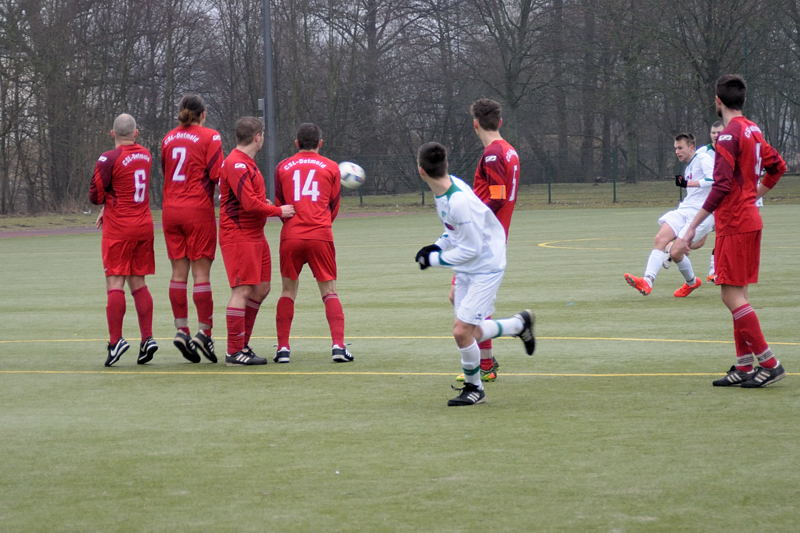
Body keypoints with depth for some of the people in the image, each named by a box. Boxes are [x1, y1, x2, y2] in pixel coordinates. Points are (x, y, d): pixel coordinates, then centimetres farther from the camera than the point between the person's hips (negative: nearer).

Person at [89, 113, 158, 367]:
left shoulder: (109, 159, -12)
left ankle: (115, 340, -11)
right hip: (144, 224, 6)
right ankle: (147, 338, 4)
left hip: (119, 228, -6)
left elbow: (96, 196, -7)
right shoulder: (146, 155, 7)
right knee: (138, 283, 10)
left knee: (115, 283, -4)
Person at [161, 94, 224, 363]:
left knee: (179, 272, 7)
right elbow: (217, 173, -13)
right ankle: (204, 332, -4)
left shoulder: (168, 138, 11)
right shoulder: (210, 136, -5)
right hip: (199, 209, -5)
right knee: (201, 272, -3)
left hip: (171, 210, 5)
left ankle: (181, 329, 3)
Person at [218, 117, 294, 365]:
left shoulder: (246, 163, 17)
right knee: (242, 290, -10)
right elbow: (249, 204, -21)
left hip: (255, 235, 10)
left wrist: (264, 203, 9)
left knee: (261, 289, 11)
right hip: (238, 235, -10)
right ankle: (234, 352, -8)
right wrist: (278, 211, -12)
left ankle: (242, 345, 19)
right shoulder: (236, 164, -16)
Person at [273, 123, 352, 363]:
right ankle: (338, 345, -9)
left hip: (290, 236, 1)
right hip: (321, 235, -1)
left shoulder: (282, 167, 10)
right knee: (329, 291, 4)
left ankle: (283, 348, 4)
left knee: (288, 291, 11)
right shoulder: (331, 167, 8)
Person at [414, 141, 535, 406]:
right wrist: (438, 245, 2)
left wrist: (433, 258, -15)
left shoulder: (459, 202, -30)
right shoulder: (450, 184, -2)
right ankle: (520, 324, 36)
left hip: (485, 268, -9)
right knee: (472, 334, 12)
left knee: (462, 332, -11)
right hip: (466, 270, 9)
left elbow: (470, 250, -24)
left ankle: (474, 388, 10)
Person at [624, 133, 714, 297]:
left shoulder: (703, 159, -5)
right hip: (684, 210, 8)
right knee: (660, 239, -15)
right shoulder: (689, 167, 23)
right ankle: (647, 281, -24)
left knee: (676, 252, -14)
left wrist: (688, 183, -21)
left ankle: (692, 282, 13)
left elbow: (713, 180, -22)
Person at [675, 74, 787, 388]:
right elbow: (778, 166, 22)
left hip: (734, 226, -9)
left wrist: (692, 228, -20)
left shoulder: (729, 135, -16)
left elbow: (721, 187, -22)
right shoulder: (753, 131, 11)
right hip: (750, 220, 9)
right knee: (736, 295, 12)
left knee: (732, 295, -8)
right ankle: (744, 367, 13)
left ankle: (770, 364, -8)